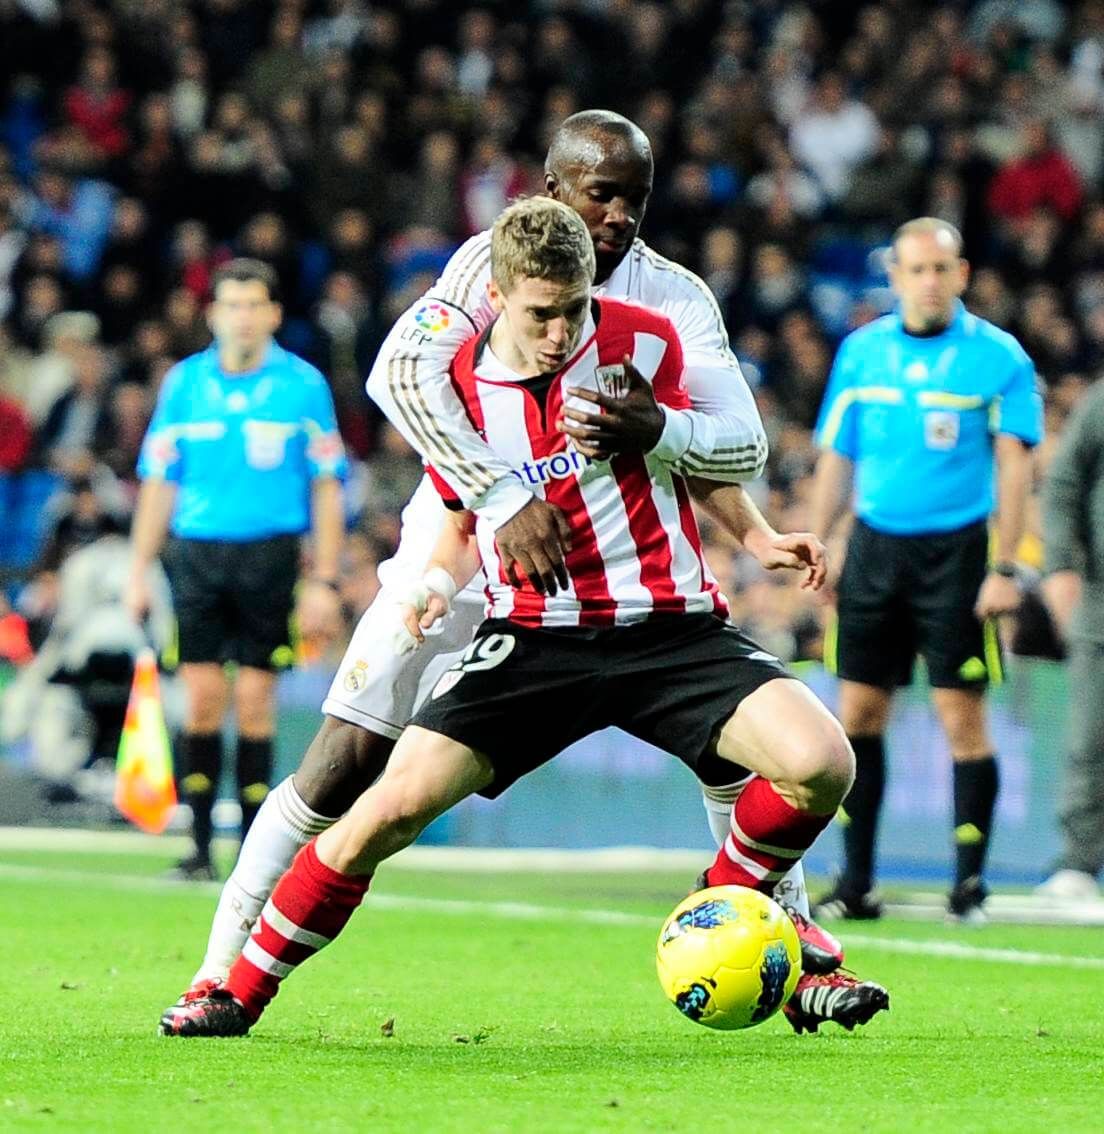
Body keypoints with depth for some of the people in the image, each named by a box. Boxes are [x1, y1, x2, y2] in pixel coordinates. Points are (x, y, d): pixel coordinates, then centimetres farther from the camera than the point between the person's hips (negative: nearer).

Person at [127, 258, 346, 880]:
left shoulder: (303, 384, 1)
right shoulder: (184, 382, 7)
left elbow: (326, 486, 3)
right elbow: (159, 483, 11)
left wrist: (325, 579, -3)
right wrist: (139, 571, 7)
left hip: (271, 554, -2)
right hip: (196, 554, 2)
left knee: (254, 704, -3)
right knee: (202, 701, -2)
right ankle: (201, 845, 4)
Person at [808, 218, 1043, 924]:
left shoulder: (997, 357, -4)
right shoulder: (862, 351, 8)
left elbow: (1014, 466, -6)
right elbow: (837, 459, 14)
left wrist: (1004, 568, -13)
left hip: (956, 549, -4)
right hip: (875, 543, 4)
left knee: (963, 717, -5)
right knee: (859, 712, 3)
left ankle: (969, 885, 3)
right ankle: (856, 883, 10)